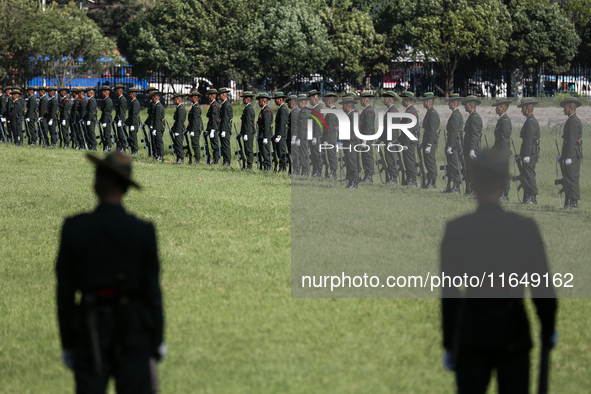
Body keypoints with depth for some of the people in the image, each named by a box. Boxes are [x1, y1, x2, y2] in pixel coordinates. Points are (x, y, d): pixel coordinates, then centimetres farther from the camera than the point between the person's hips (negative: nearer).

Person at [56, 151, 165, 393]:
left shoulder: (74, 228, -5)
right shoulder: (143, 232, -4)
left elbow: (64, 291, -1)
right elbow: (152, 291, -1)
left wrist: (67, 343, 7)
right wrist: (156, 342, 9)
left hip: (90, 329, 0)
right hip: (134, 329, 0)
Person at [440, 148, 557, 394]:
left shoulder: (456, 229, -6)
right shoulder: (526, 228, -4)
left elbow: (449, 293, -4)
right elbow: (542, 288, 0)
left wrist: (449, 345, 4)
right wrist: (548, 330, 16)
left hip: (472, 336, -1)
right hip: (515, 335, 1)